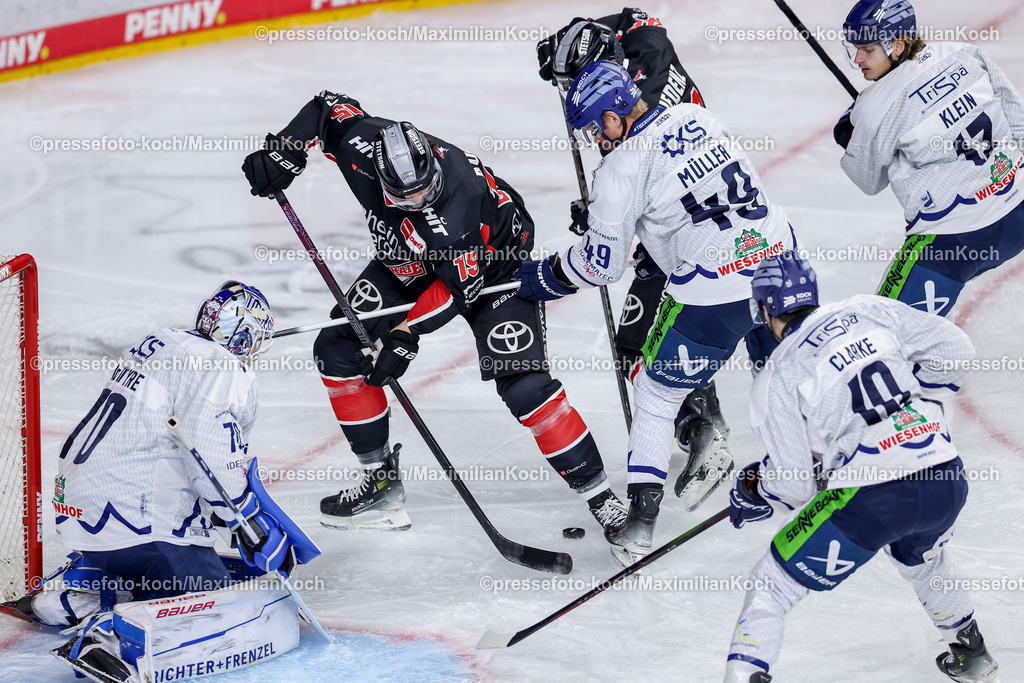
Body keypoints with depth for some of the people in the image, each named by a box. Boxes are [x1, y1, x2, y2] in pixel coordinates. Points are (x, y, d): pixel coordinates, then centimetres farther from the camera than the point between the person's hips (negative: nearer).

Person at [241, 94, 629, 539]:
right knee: (337, 347, -3)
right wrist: (283, 154, -17)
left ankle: (597, 493, -10)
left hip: (491, 266, -6)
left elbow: (460, 286, -28)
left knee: (522, 383, -21)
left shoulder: (459, 213, -41)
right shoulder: (365, 149, -28)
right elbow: (328, 108, -9)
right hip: (409, 260, 7)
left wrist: (407, 334, -27)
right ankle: (381, 481, 6)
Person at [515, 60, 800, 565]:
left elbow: (602, 260, -6)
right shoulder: (699, 119, 11)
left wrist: (545, 277, 12)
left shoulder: (623, 168, -9)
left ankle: (640, 523, 6)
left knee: (656, 394, 9)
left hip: (714, 291, -6)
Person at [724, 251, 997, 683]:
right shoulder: (868, 312, 12)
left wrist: (754, 491, 21)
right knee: (919, 552, 39)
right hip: (947, 482, 6)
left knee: (772, 586, 7)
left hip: (871, 501, -6)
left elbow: (795, 484, 0)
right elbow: (955, 349, 13)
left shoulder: (775, 381, 1)